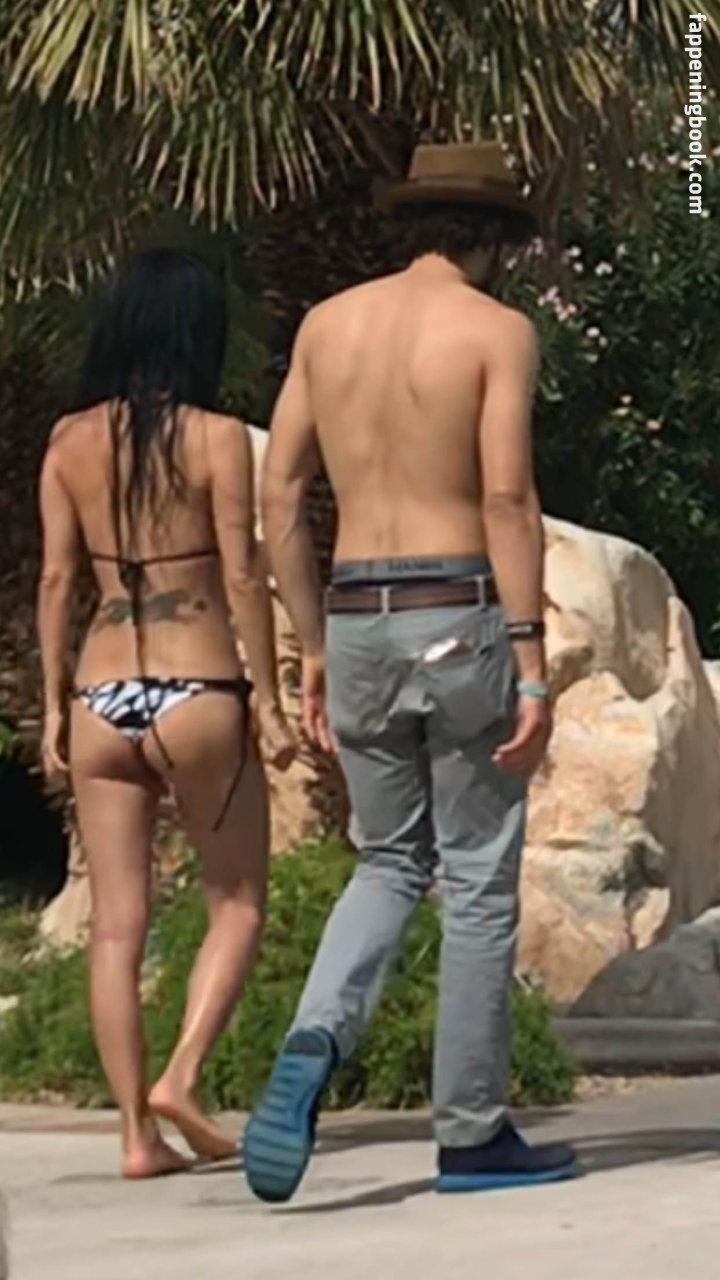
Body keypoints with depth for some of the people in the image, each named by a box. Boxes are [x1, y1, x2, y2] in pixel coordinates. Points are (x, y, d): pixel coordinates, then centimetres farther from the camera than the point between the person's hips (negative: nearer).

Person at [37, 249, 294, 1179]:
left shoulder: (69, 441, 6)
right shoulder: (214, 437, -6)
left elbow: (55, 578, 6)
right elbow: (241, 577, -7)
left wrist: (53, 706, 11)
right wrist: (268, 701, -2)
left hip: (102, 701, 4)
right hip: (197, 693, -4)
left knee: (116, 924, 7)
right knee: (236, 904, 12)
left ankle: (135, 1131, 5)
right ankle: (180, 1078, -5)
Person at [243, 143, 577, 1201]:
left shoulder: (327, 323, 10)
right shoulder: (497, 329, -4)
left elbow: (280, 493, 9)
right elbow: (507, 498, -14)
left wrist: (313, 651, 16)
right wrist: (532, 664, -13)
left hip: (356, 623, 5)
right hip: (458, 617, -4)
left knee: (389, 864, 17)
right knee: (478, 880, 5)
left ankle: (314, 1044, -9)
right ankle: (472, 1135, 10)